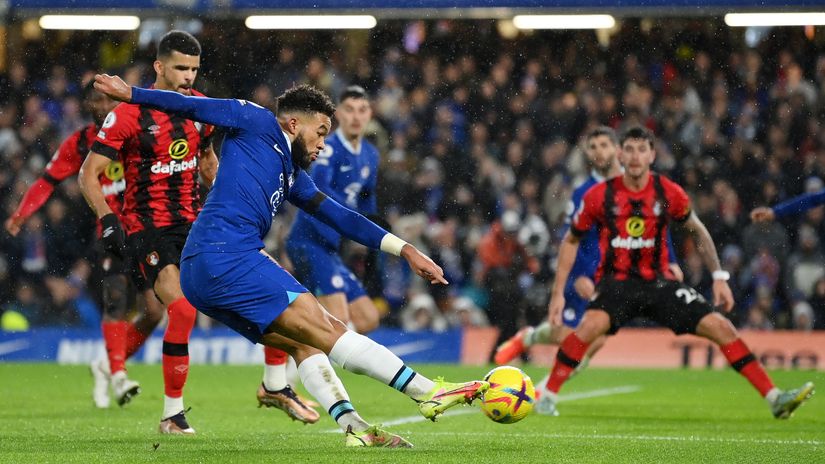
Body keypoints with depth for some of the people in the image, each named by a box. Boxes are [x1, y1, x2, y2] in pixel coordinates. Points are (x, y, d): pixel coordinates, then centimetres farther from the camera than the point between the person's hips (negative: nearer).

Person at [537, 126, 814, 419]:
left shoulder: (669, 194, -4)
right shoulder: (599, 195, -8)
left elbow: (698, 232, 13)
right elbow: (571, 241, 5)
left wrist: (719, 277, 7)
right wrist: (558, 293, 0)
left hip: (658, 282, 3)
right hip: (616, 281, -3)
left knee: (721, 327, -8)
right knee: (593, 324, -35)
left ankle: (774, 399, 0)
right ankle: (547, 397, -21)